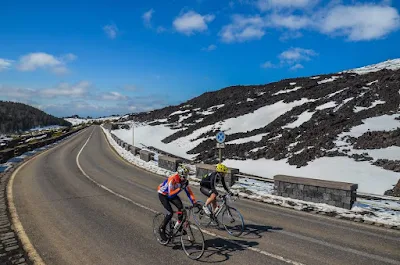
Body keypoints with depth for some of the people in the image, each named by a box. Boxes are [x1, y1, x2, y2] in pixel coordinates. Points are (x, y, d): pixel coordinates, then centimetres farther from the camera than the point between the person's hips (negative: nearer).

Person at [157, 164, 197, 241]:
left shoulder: (185, 180, -17)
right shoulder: (172, 180, -36)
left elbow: (189, 191, -12)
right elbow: (170, 194, -37)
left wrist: (194, 202, -20)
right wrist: (179, 188, -45)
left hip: (172, 194, 6)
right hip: (163, 194, -6)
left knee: (181, 207, -17)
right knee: (170, 213, -17)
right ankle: (162, 229, 4)